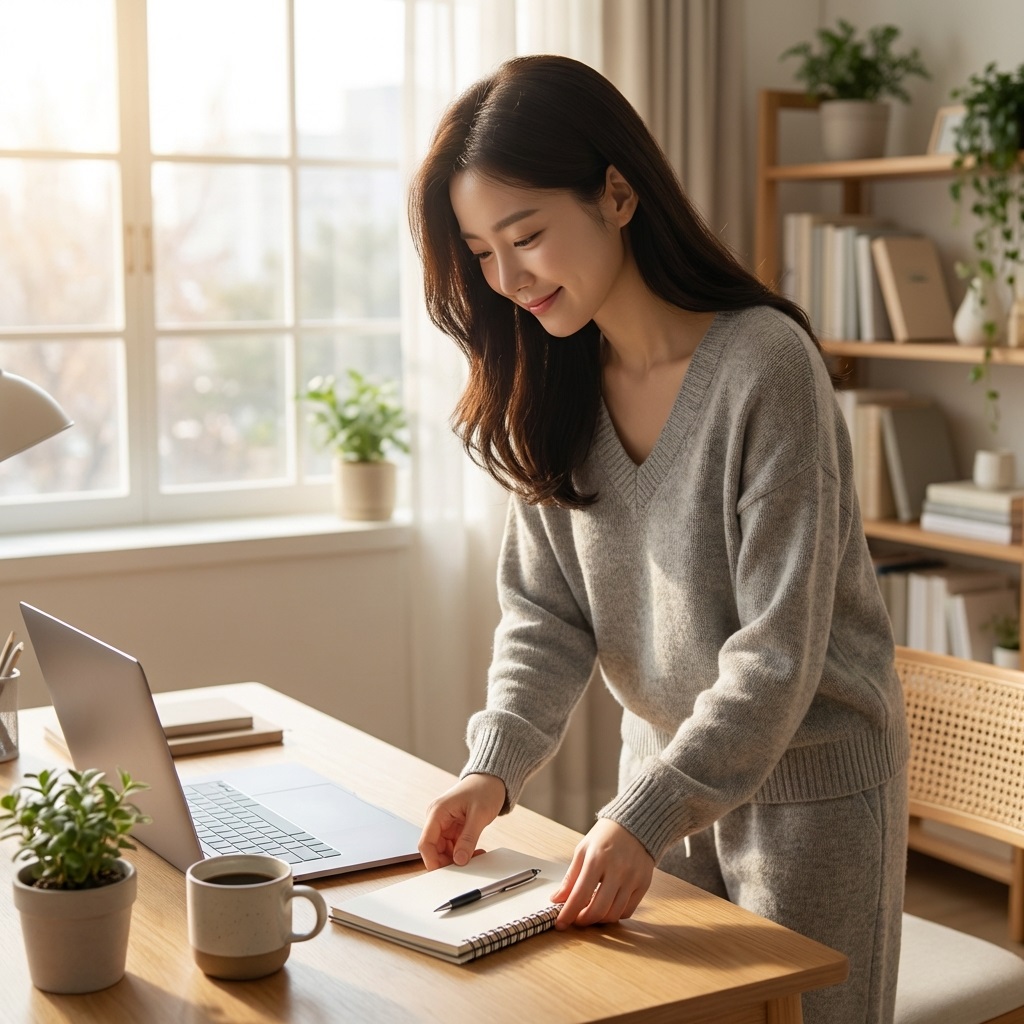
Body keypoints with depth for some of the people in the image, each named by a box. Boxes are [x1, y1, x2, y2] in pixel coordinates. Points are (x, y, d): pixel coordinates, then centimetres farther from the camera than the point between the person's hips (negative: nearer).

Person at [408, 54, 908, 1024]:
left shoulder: (764, 362, -22)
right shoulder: (551, 386, -2)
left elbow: (778, 649, -23)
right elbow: (545, 611, -2)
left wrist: (646, 815, -27)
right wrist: (494, 765, -17)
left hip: (804, 775, -5)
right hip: (662, 761, 6)